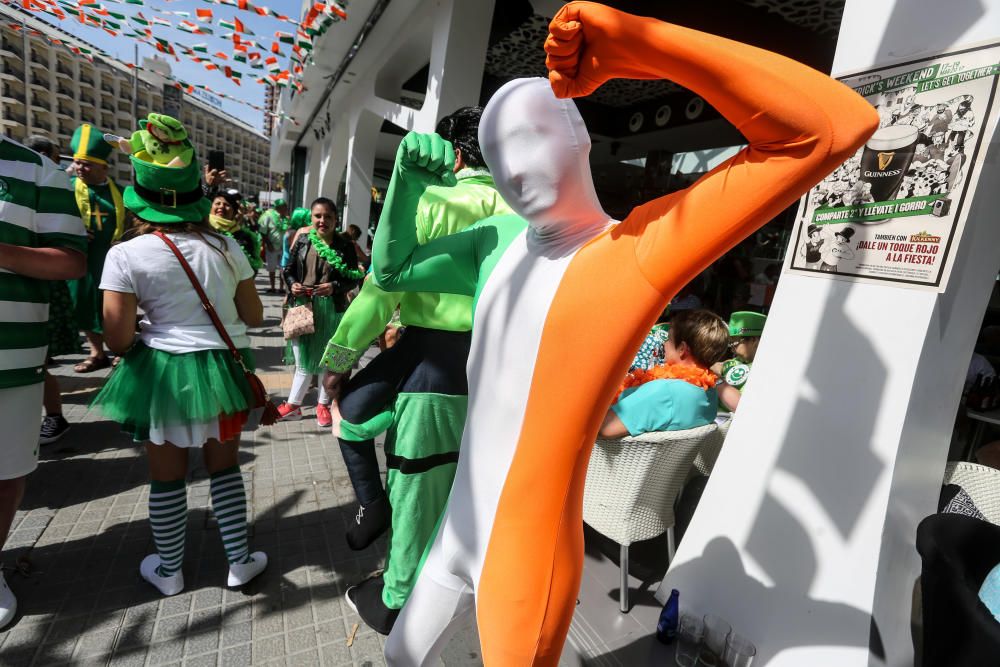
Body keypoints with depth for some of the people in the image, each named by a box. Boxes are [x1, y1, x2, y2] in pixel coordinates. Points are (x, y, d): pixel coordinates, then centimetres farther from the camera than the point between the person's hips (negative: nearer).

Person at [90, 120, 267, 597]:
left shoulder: (126, 255, -12)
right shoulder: (226, 248, -3)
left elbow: (118, 337, -14)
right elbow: (254, 317, 3)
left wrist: (137, 345, 8)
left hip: (164, 372, -2)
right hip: (223, 367, 2)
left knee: (167, 476, 15)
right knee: (224, 466, 17)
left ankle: (168, 570, 33)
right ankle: (239, 560, 28)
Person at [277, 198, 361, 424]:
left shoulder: (344, 246, -5)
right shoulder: (303, 241, 3)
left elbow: (353, 279, -4)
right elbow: (289, 269, 9)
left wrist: (334, 287, -21)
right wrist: (292, 285, -11)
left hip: (331, 308, -2)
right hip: (302, 306, 2)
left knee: (326, 359, 12)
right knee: (302, 359, 12)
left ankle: (324, 405, 29)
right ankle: (293, 405, 26)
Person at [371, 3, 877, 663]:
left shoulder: (638, 247, -19)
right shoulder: (497, 243, 2)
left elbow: (835, 127, -26)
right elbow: (391, 269, 13)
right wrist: (411, 178, -2)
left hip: (525, 554, -7)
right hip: (457, 531, 7)